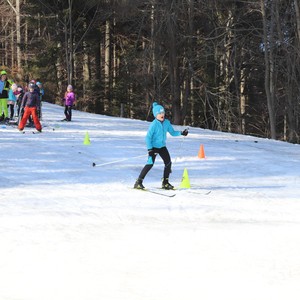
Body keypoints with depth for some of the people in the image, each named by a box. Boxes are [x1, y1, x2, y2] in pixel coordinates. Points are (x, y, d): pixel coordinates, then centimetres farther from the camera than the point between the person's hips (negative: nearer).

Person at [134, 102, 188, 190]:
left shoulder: (167, 122, 0)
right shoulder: (154, 124, -18)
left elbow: (172, 132, 10)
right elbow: (148, 137, -18)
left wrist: (181, 133, -6)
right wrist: (149, 149, -24)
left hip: (162, 146, 6)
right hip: (153, 146, -6)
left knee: (168, 163, 1)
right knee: (150, 163, -16)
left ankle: (165, 182, 15)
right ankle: (138, 182, -12)